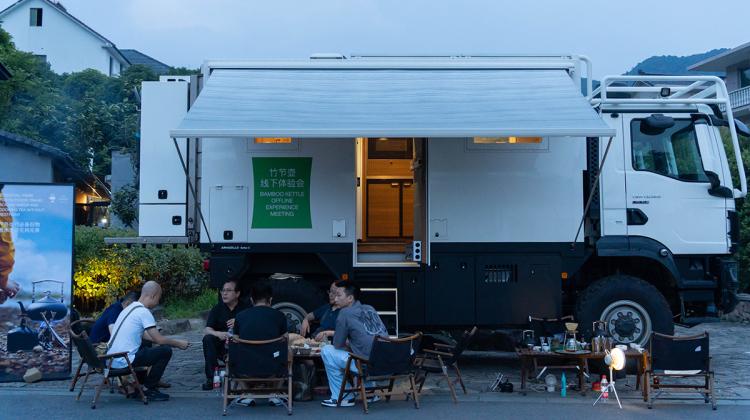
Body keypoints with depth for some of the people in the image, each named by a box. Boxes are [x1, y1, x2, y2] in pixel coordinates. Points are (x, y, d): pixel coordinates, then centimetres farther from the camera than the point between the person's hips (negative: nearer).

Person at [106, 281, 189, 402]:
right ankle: (150, 390, 4)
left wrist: (171, 340, 24)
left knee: (147, 348, 31)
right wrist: (179, 343, 3)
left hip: (111, 359, 10)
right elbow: (159, 339, -13)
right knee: (166, 351, -5)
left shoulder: (131, 308, 16)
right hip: (124, 361, -10)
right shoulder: (143, 311, -13)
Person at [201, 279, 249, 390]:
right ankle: (211, 377, -22)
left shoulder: (246, 308, 1)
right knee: (208, 339, -25)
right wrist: (218, 334, -29)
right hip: (221, 346, 2)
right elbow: (207, 329, -6)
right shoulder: (217, 309, 5)